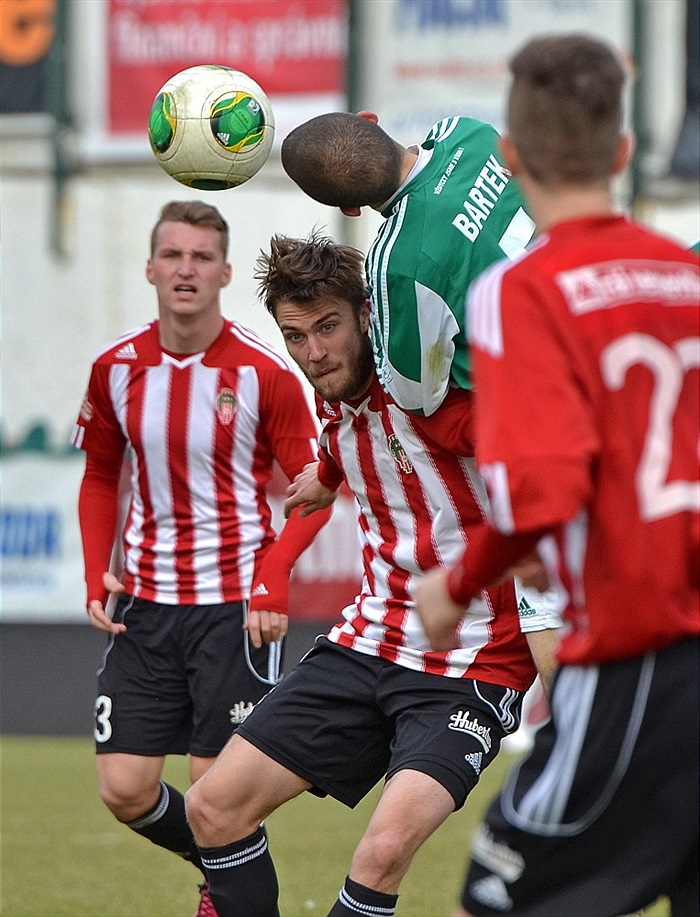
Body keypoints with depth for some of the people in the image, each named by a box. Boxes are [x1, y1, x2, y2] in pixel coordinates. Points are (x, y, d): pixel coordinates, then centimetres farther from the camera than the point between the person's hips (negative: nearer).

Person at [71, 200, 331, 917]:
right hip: (146, 603, 4)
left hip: (238, 604, -4)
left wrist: (271, 578, -18)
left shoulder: (264, 372, -9)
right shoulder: (116, 368, 2)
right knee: (124, 789, -1)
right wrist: (96, 575, 3)